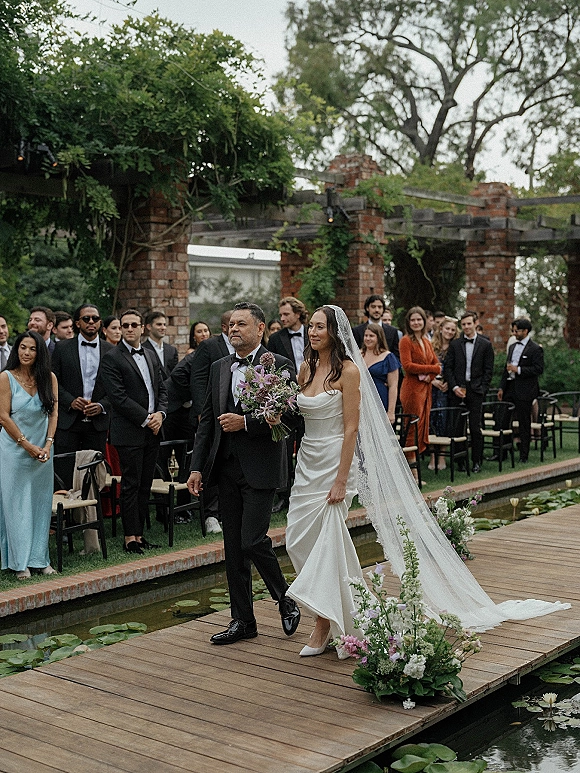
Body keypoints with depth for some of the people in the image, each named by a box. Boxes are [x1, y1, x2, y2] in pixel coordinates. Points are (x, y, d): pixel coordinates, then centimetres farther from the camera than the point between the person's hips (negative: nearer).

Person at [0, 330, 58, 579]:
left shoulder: (49, 378, 4)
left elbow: (54, 413, 3)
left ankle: (40, 558, 15)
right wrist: (28, 446, -10)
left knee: (41, 503, 7)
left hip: (43, 449, 3)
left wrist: (47, 445, -9)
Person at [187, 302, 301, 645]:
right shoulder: (219, 368, 12)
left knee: (253, 540, -11)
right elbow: (207, 420, 12)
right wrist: (197, 467, 6)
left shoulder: (280, 366, -5)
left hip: (261, 468, -6)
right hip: (227, 468, 6)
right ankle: (243, 620, 20)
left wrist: (246, 422, -18)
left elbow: (291, 416, -12)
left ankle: (285, 598, 16)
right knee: (233, 547, 9)